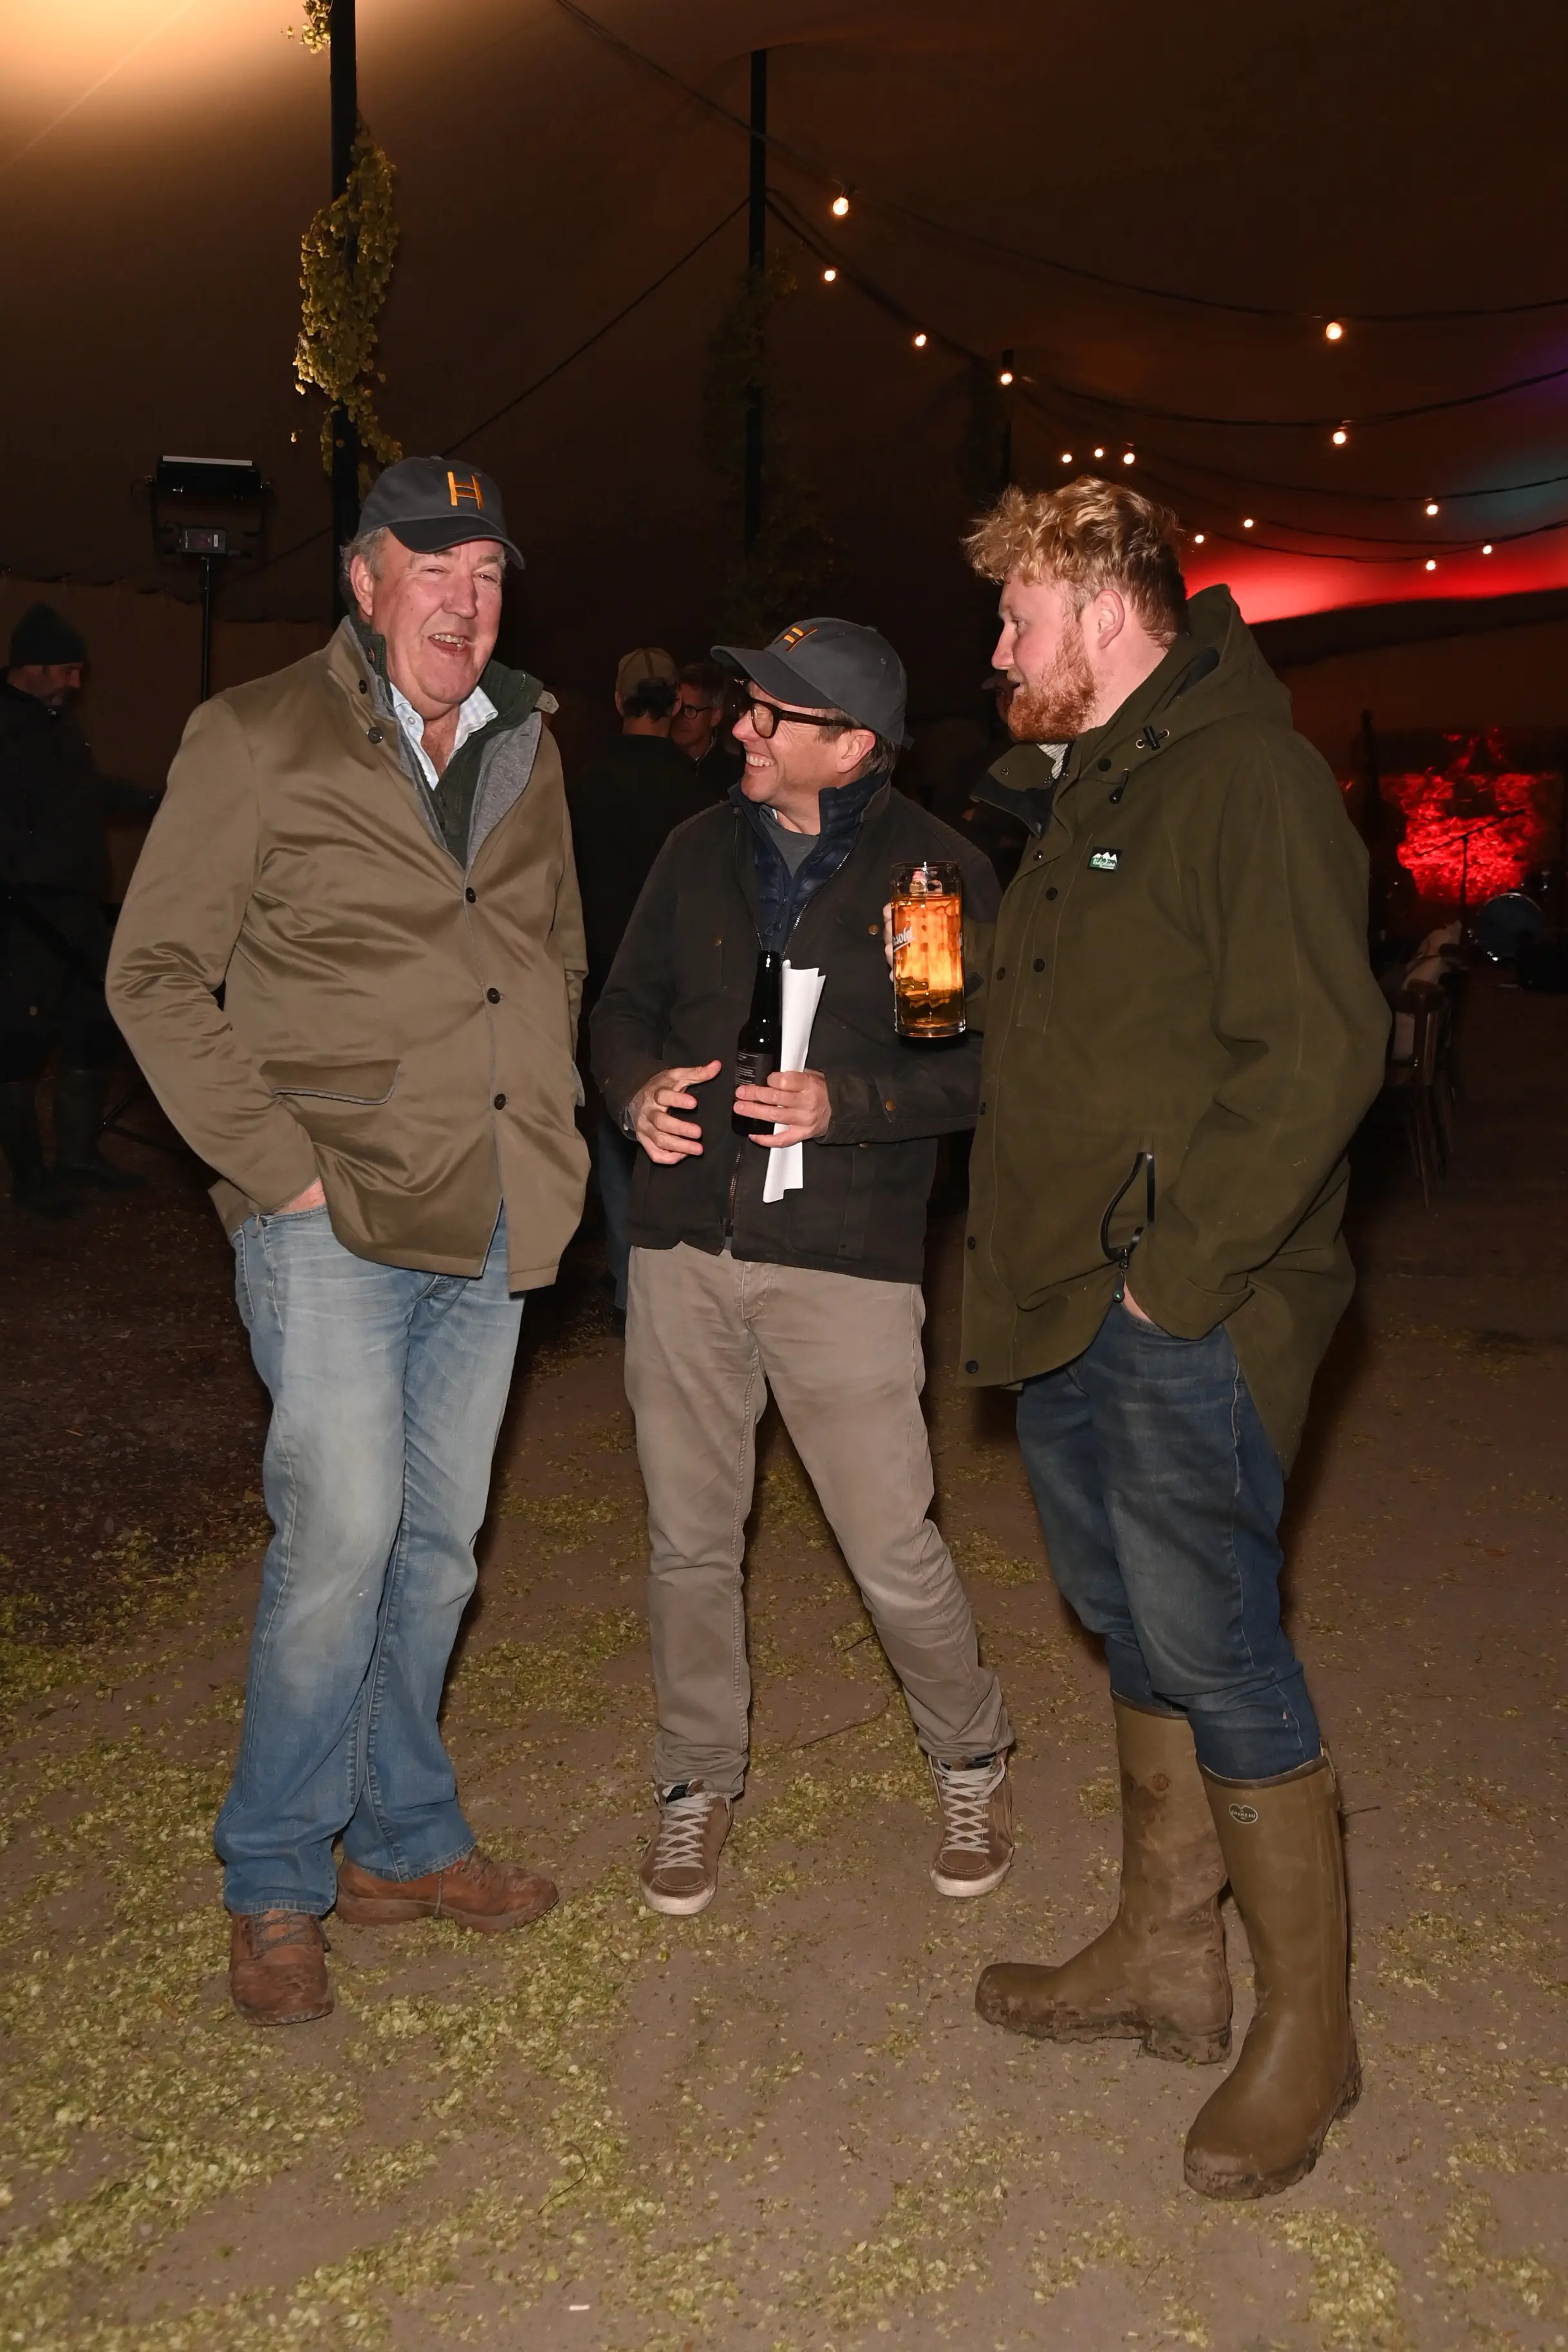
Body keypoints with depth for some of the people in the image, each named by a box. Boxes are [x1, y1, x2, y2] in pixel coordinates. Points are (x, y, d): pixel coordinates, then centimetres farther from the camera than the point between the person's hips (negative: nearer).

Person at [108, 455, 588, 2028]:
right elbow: (155, 975, -5)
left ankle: (403, 1843, 30)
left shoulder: (527, 749, 13)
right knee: (341, 1537, -10)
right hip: (335, 1221, -5)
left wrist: (549, 1125, 11)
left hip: (489, 1221, 6)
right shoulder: (257, 741, -4)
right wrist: (277, 1166, -12)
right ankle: (272, 1885, 11)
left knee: (437, 1544, 13)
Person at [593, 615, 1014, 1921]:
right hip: (684, 1243, 4)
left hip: (843, 1258, -4)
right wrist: (639, 1091, -4)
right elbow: (626, 1004, 17)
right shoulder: (701, 850, 10)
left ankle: (973, 1764, 28)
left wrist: (845, 1104, -19)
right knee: (690, 1541, 12)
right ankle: (700, 1781, 33)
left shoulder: (939, 870, -3)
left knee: (895, 1554, 0)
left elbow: (984, 1062, -5)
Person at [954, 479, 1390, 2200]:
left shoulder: (1246, 778, -13)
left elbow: (1317, 1055, -21)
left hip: (1186, 1322, -9)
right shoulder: (1080, 793, 18)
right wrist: (1034, 1262, 12)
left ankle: (1306, 2028, 15)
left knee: (1217, 1657, -2)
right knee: (1137, 1635, 17)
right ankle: (1164, 1959, 32)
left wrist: (1178, 1268, -20)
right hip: (1067, 1312, 9)